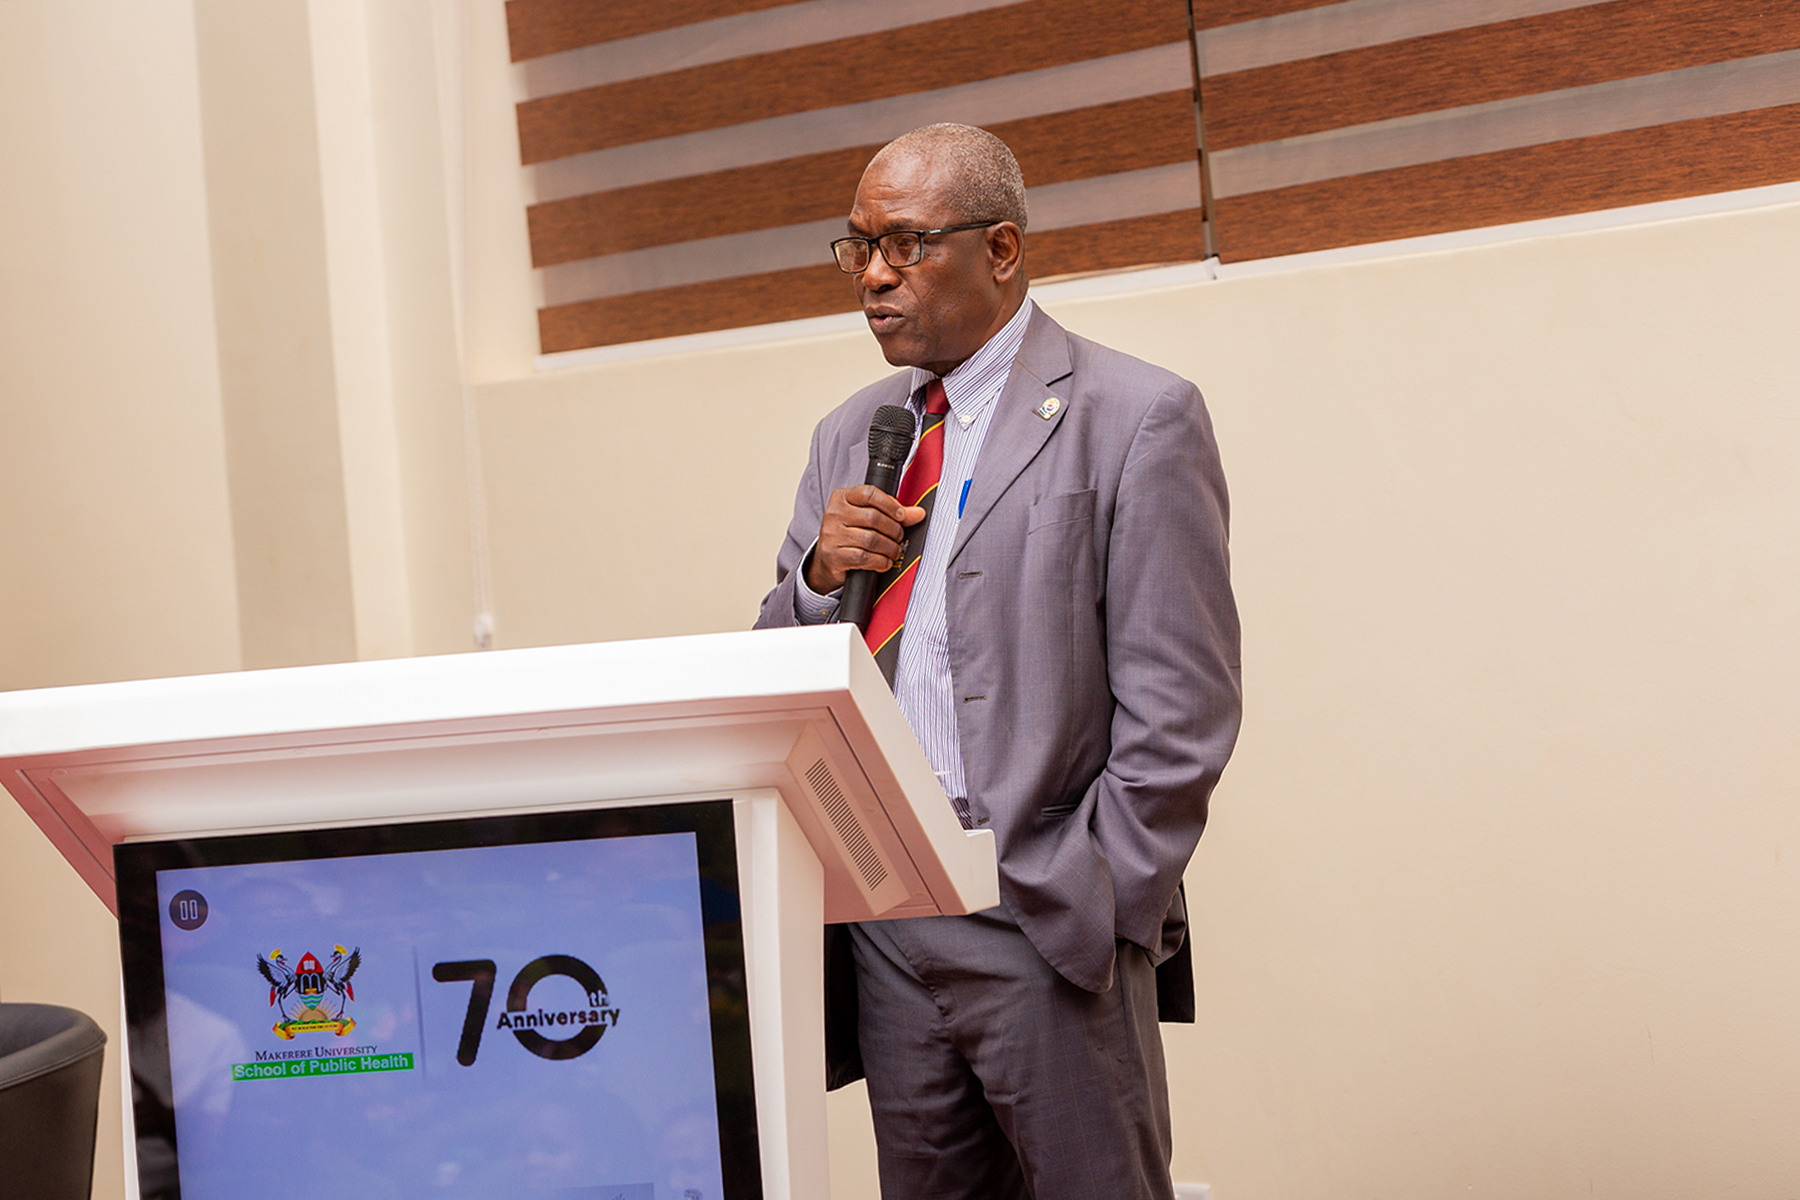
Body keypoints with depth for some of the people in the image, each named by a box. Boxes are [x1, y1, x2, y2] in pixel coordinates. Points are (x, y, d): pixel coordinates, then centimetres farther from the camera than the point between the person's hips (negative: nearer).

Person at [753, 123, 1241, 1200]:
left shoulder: (1138, 418, -6)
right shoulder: (849, 438, 13)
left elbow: (1181, 707, -10)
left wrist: (1089, 909, -13)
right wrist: (821, 574, -4)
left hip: (1047, 929, -5)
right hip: (884, 927, 6)